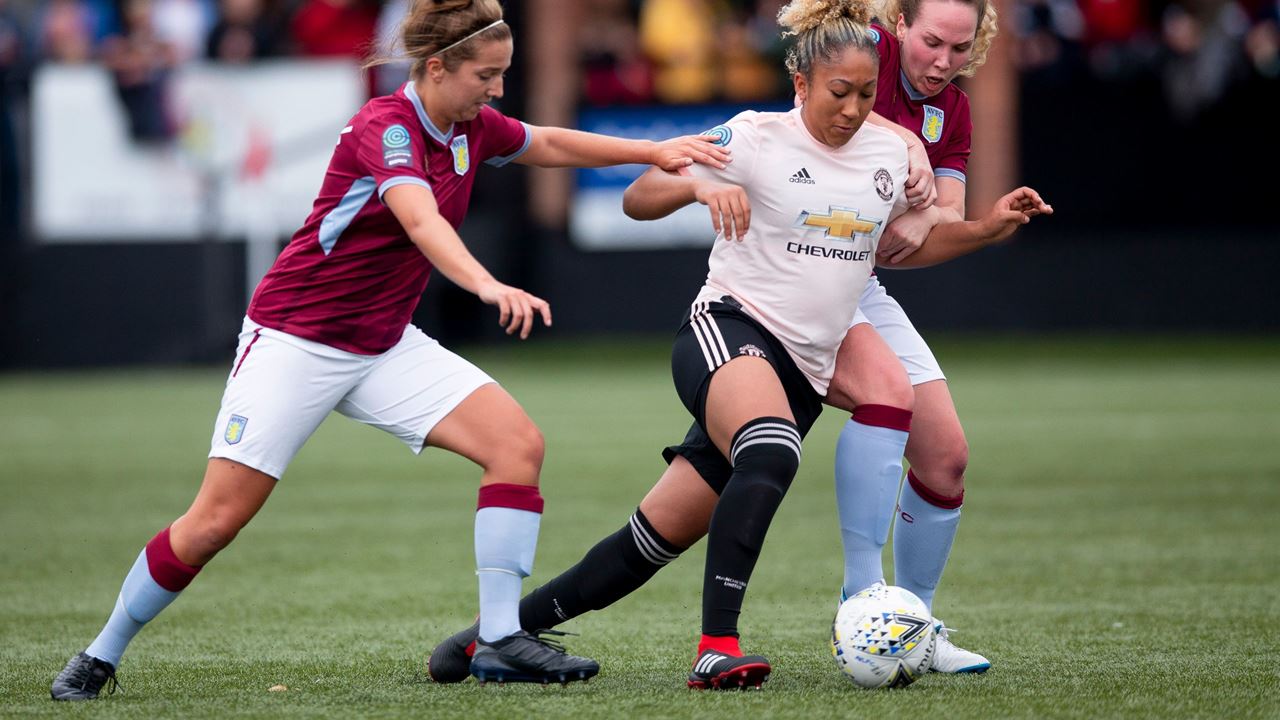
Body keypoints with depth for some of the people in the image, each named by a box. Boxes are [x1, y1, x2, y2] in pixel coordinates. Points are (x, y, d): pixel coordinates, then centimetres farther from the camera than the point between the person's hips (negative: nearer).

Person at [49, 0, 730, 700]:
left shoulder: (471, 128, 1)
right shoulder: (386, 127, -22)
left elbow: (551, 144, 20)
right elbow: (423, 223, -40)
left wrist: (654, 151, 11)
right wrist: (489, 287, -56)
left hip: (385, 345, 7)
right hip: (294, 339, -7)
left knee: (517, 443, -12)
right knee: (217, 519, -9)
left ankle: (499, 640, -10)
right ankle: (101, 654, 10)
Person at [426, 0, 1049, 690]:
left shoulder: (888, 150, 11)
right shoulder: (756, 139, -5)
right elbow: (638, 199, -6)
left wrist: (988, 228, 15)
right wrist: (700, 185, -26)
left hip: (802, 373, 6)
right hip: (726, 330, -6)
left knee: (661, 536, 1)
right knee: (771, 454, -38)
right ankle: (716, 648, -39)